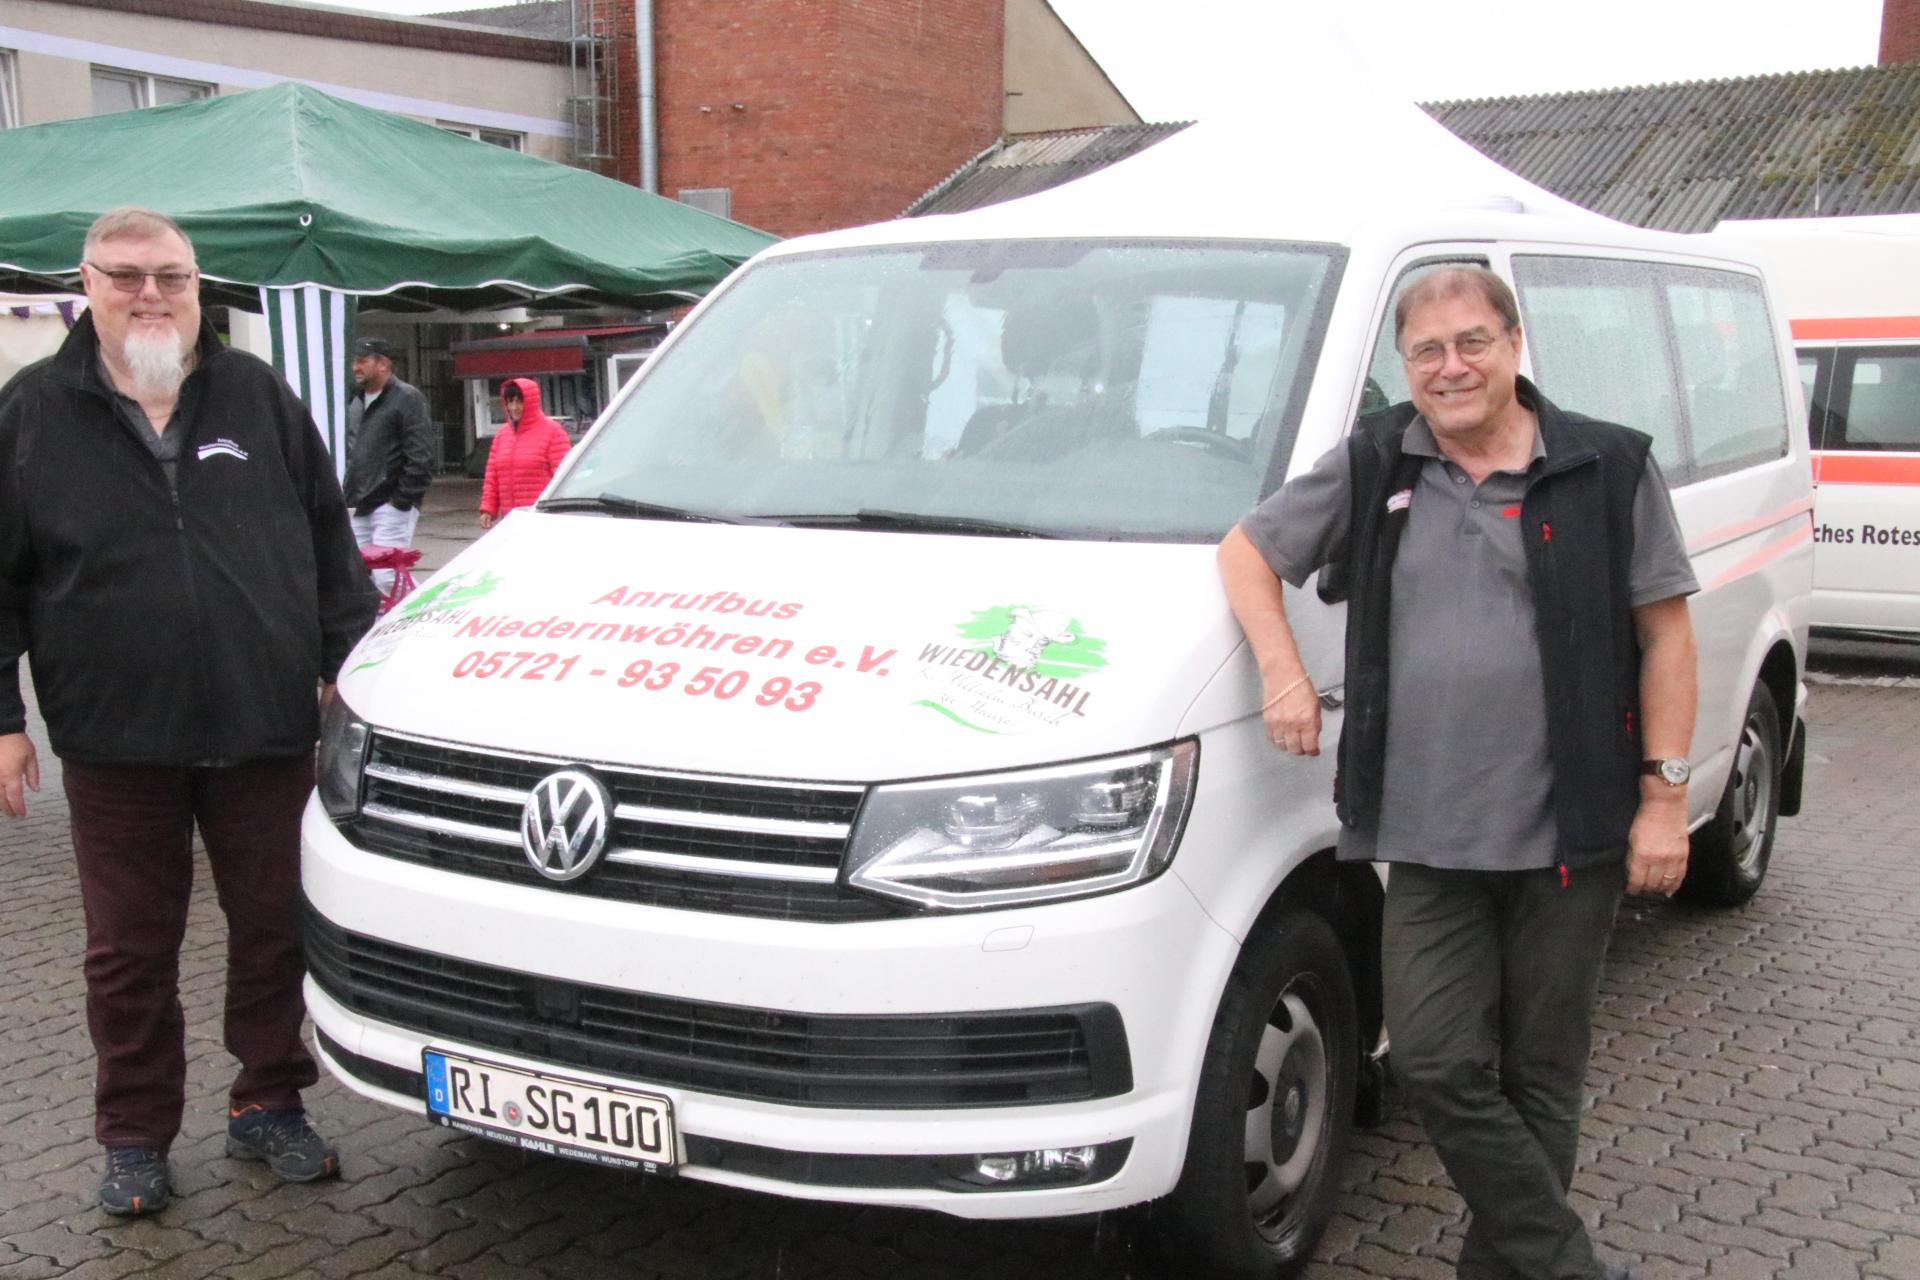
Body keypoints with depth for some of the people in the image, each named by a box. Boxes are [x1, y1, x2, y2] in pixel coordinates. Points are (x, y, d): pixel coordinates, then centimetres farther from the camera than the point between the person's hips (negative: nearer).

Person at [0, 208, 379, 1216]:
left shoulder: (260, 397, 7)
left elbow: (329, 541, 10)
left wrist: (346, 665, 5)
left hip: (265, 730, 1)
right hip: (116, 742, -1)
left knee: (276, 930, 9)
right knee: (129, 951, 8)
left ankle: (269, 1106, 26)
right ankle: (135, 1139, 23)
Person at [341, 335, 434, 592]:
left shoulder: (407, 398, -7)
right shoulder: (356, 402, 18)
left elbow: (420, 456, -14)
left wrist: (402, 501, -16)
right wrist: (349, 492, 16)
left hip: (392, 506, -8)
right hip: (361, 508, 8)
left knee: (386, 576, -15)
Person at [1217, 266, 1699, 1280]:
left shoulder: (1609, 469, 0)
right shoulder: (1371, 467, 6)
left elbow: (1666, 634, 2)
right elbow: (1246, 551, 13)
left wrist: (1663, 795, -4)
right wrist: (1283, 673, -3)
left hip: (1569, 832, -1)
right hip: (1427, 838, 2)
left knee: (1539, 1075, 9)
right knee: (1440, 1068, -3)